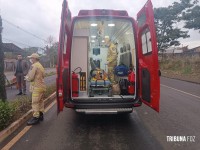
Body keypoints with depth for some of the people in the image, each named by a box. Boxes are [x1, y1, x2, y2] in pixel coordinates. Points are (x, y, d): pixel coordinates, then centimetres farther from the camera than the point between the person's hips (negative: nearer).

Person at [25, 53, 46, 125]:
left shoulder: (34, 66, -14)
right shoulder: (40, 66, 17)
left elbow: (30, 78, -18)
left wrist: (26, 78, 4)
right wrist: (28, 77, 16)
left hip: (37, 87, -10)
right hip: (41, 86, 10)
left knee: (35, 103, -4)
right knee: (40, 101, 16)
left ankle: (36, 118, 1)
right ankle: (40, 115, 26)